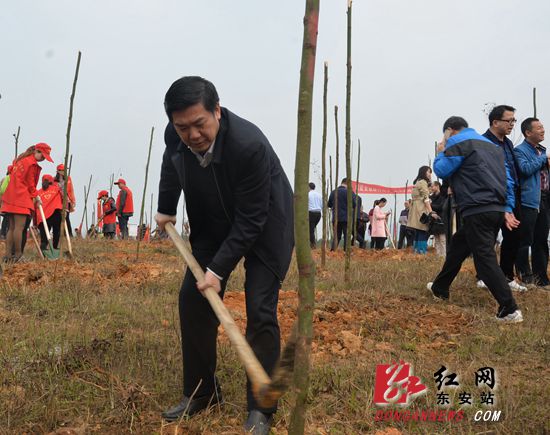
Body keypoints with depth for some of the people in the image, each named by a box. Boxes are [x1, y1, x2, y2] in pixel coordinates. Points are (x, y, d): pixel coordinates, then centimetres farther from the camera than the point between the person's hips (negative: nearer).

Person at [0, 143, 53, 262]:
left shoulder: (20, 159, 19)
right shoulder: (32, 164, -9)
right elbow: (30, 183, -7)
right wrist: (34, 196, 7)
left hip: (11, 197, 9)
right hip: (21, 199, -9)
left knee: (12, 227, 9)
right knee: (19, 227, -8)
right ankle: (18, 254, -7)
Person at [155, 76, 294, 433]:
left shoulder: (249, 144, -36)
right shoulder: (176, 135, -17)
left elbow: (250, 220, -30)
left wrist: (218, 269, -29)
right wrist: (166, 208, 18)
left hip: (264, 225, -6)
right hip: (214, 222, 6)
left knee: (260, 310, -12)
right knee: (192, 298, 2)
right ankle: (201, 392, 19)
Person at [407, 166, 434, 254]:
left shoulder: (418, 182, 24)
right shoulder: (423, 182, -4)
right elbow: (426, 198, -13)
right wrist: (431, 212, -17)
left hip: (416, 209, 10)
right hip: (421, 210, -10)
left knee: (418, 234, 6)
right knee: (423, 233, -13)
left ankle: (417, 252, 4)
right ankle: (422, 252, -18)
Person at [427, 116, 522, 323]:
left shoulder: (457, 143, -2)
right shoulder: (491, 145, 23)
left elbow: (441, 171, -3)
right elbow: (508, 179, 18)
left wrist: (440, 153, 16)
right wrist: (507, 209, 15)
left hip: (477, 211, -9)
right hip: (496, 210, 9)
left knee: (485, 259, -10)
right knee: (458, 244, 24)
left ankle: (509, 310, -17)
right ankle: (440, 288, 37)